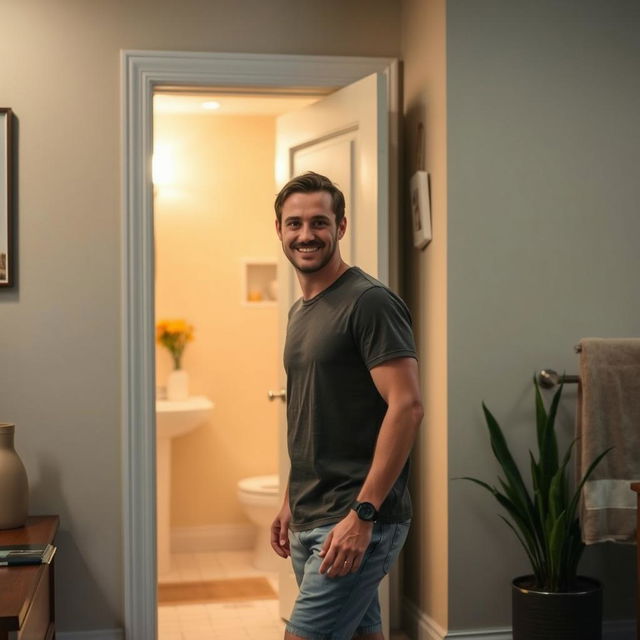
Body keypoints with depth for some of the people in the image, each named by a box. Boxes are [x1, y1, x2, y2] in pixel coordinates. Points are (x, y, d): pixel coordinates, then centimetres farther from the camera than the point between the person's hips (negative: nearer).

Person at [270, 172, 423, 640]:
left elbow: (406, 406, -19)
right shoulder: (301, 311, 15)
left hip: (357, 521, -8)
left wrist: (362, 513, -22)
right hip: (311, 521, 8)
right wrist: (291, 502, 19)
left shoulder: (369, 302, -12)